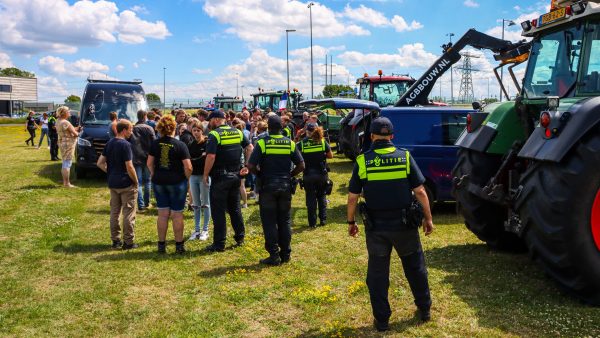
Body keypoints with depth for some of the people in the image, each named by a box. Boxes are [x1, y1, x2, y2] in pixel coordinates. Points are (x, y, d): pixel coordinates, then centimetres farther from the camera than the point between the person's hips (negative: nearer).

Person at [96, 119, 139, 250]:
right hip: (126, 184, -7)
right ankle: (128, 242, 7)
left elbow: (100, 163, 8)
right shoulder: (125, 145, -16)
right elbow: (129, 167, -19)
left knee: (114, 212, 14)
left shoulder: (109, 143, 6)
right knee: (128, 214, 2)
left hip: (112, 184, 7)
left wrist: (110, 172, 11)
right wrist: (136, 182, -8)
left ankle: (116, 240, 21)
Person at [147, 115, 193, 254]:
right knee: (177, 214, 5)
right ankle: (179, 245, 13)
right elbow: (188, 167, -13)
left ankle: (161, 245, 18)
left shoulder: (155, 144, -1)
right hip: (177, 182, -3)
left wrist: (155, 175, 16)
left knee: (162, 214, 11)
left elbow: (150, 163, 3)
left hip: (159, 182, 4)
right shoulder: (180, 145, -11)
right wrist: (186, 179, 3)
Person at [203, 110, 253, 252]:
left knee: (218, 211, 2)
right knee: (235, 208, 18)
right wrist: (247, 167, 8)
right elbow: (250, 147, 7)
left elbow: (211, 157, -20)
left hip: (220, 177, -6)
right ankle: (240, 237, 25)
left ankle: (219, 243, 5)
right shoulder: (237, 132, 7)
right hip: (235, 176, 6)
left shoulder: (214, 134, -12)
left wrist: (205, 174, -10)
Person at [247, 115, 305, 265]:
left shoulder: (262, 143, -8)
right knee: (285, 221, 12)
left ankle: (274, 256, 5)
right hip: (285, 186, 3)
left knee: (269, 222, 4)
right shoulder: (290, 143, 1)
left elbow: (251, 166, -14)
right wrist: (289, 175, 11)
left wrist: (260, 174, 4)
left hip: (268, 187, -3)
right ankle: (285, 254, 18)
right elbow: (301, 165, 0)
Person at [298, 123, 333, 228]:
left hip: (308, 175, -1)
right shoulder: (322, 142, -4)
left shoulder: (302, 143, -8)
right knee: (322, 196, 16)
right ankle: (323, 219, 17)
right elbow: (330, 156, 3)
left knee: (311, 198, 7)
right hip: (321, 174, 1)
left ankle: (312, 222, 10)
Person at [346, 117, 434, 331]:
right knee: (415, 267, 20)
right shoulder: (405, 157, -5)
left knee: (377, 273, 12)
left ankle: (382, 320, 19)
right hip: (404, 224, 1)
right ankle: (424, 310, 34)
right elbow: (420, 192, -4)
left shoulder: (362, 161, -6)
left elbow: (353, 197, -3)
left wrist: (351, 222, 11)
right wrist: (428, 218, 7)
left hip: (376, 226, -1)